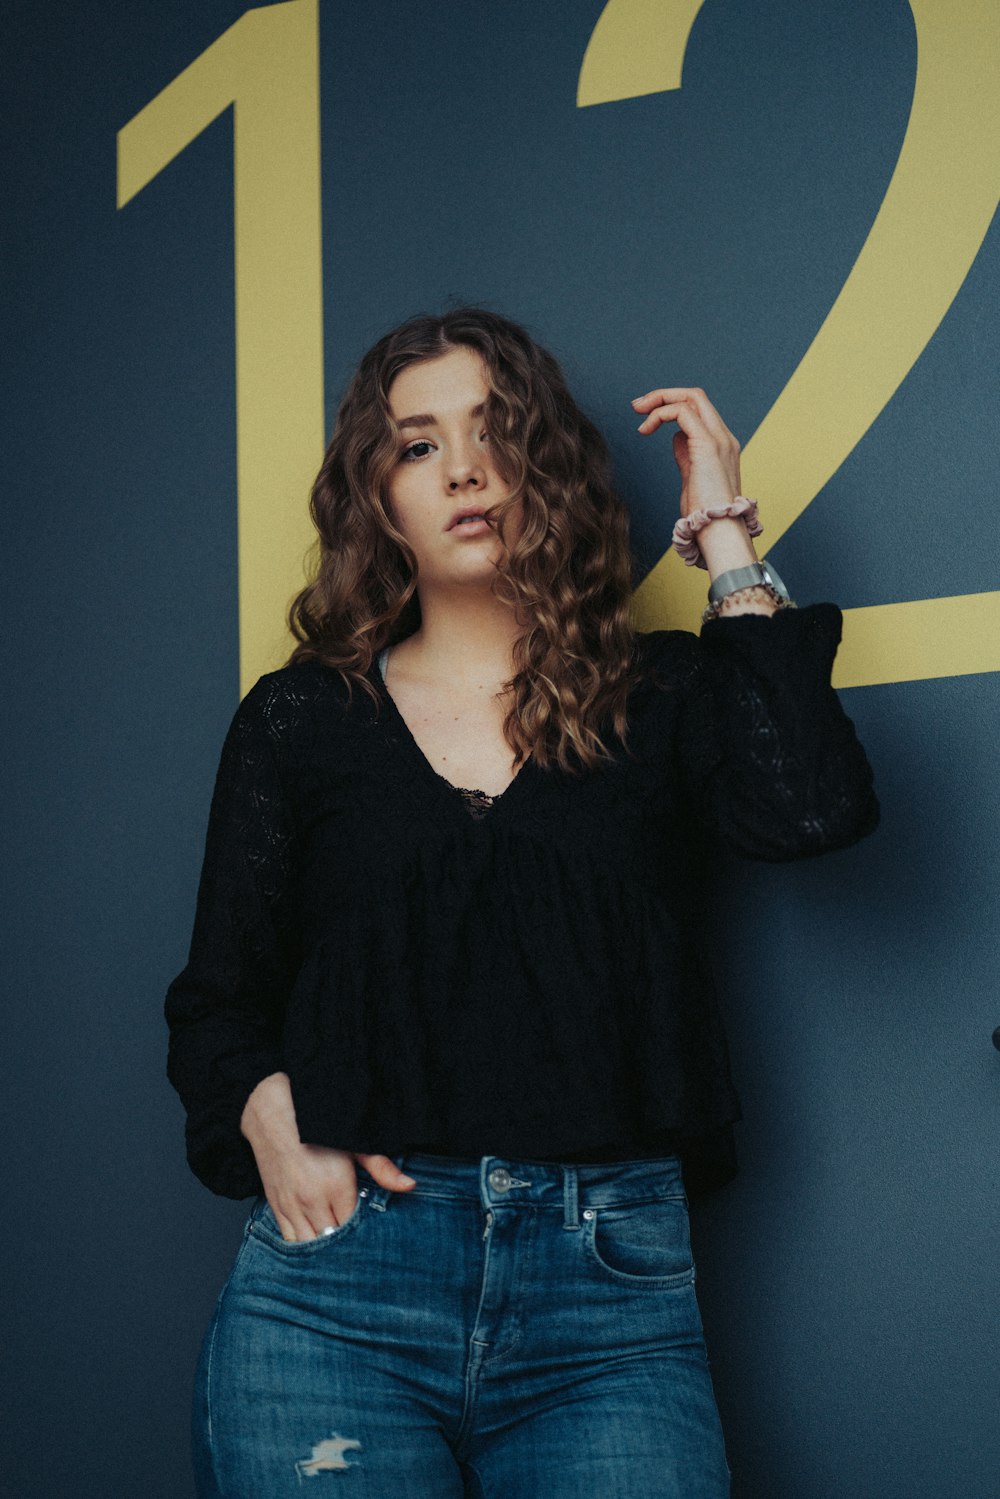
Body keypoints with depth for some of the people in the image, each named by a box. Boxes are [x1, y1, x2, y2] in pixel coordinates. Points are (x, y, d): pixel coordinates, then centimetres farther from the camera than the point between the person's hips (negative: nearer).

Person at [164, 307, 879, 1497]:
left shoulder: (661, 697, 9)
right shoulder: (299, 718, 11)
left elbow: (811, 807, -12)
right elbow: (217, 999, 13)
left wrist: (722, 535, -2)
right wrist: (268, 1118, -10)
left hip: (612, 1305, 0)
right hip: (337, 1286, 1)